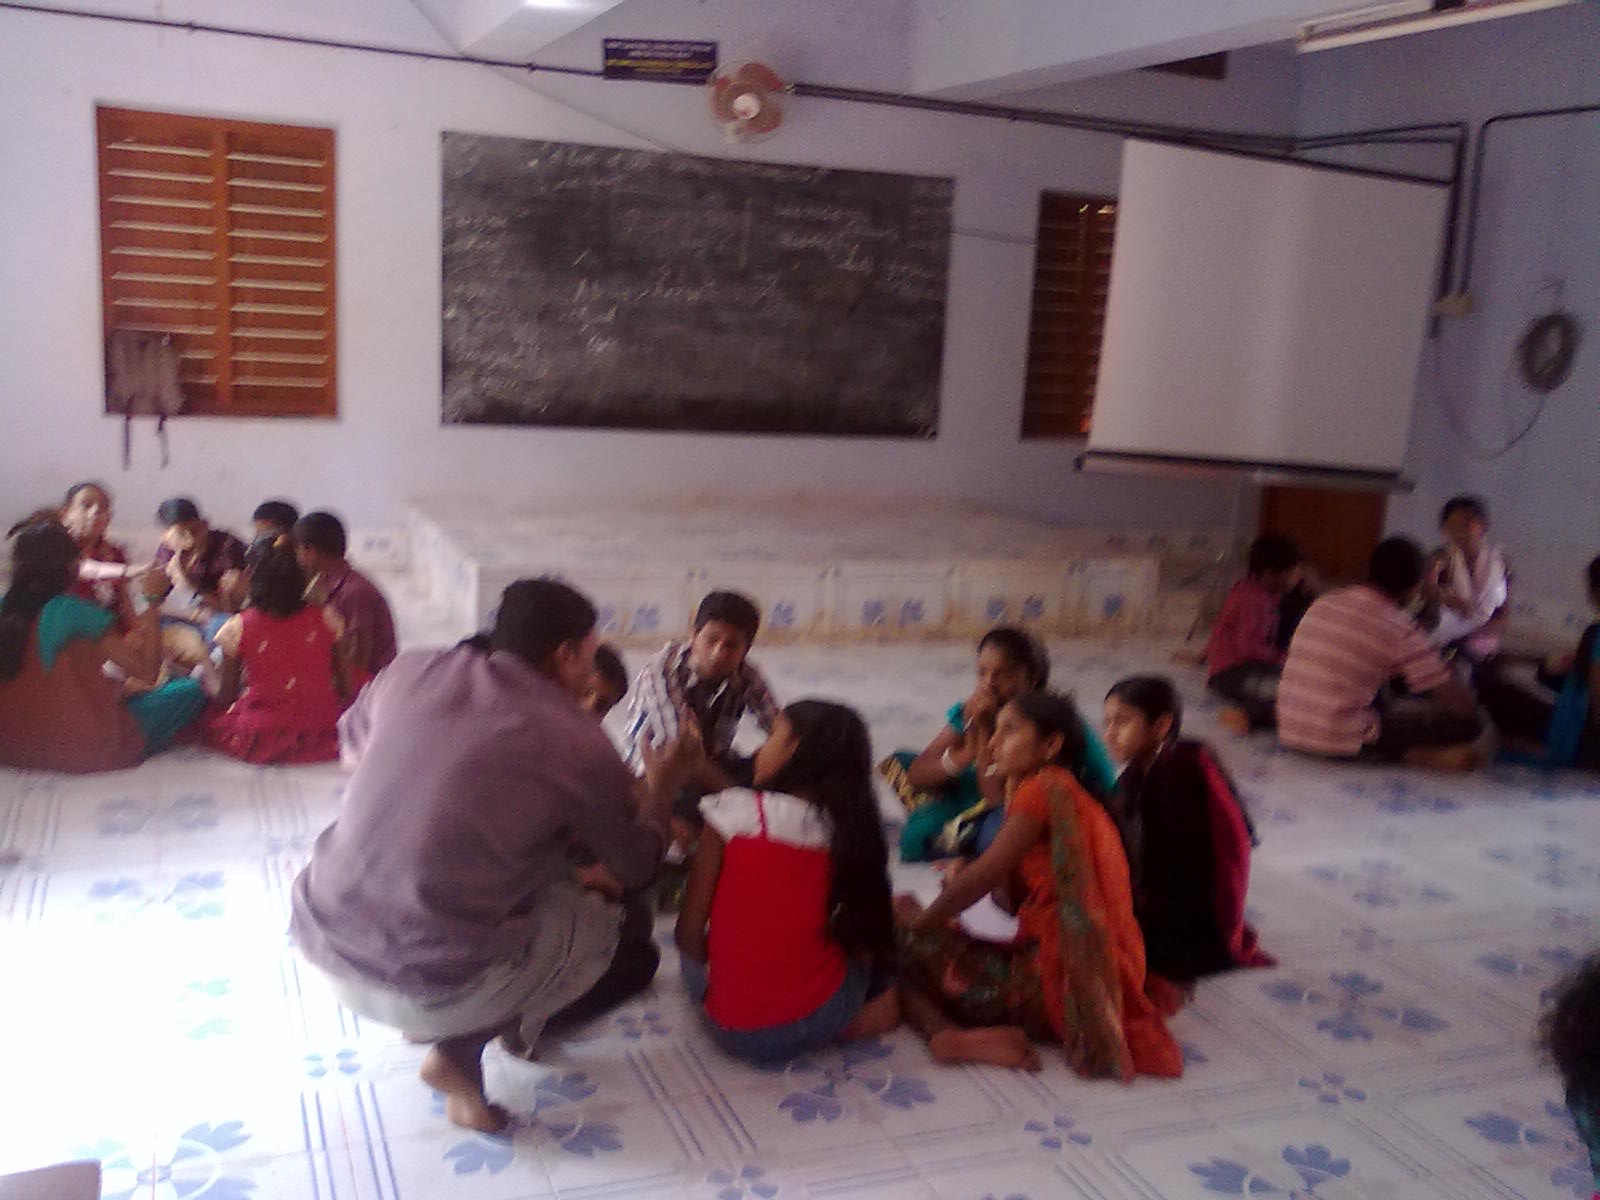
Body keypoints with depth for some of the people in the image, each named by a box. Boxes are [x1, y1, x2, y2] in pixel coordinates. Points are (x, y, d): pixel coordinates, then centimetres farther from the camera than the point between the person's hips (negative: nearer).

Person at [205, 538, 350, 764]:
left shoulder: (238, 628, -10)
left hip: (259, 742, -1)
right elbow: (345, 685, -1)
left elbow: (226, 698, -3)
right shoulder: (325, 619, -6)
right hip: (322, 740, 2)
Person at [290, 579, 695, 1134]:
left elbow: (351, 751, 23)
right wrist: (659, 792, 25)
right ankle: (462, 1043, 1)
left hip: (323, 937, 6)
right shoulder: (580, 744, -9)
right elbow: (634, 869, 6)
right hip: (436, 980, -6)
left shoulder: (413, 669, 2)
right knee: (633, 945, 14)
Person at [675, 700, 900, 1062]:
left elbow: (689, 934, -9)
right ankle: (866, 1014, 13)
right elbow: (869, 937, 5)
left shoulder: (733, 810, -11)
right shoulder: (852, 830, -2)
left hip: (735, 1030, -3)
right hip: (819, 1018, 4)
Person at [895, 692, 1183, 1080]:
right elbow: (1016, 899, 14)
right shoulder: (1070, 793, 19)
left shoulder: (1046, 786, -10)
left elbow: (985, 874, -14)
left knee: (906, 945, -2)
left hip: (1055, 978, -10)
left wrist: (923, 919, 0)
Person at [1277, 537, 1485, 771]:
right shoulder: (1402, 630, -10)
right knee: (1468, 721, 2)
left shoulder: (1323, 603, 7)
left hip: (1289, 736, 6)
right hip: (1345, 745, -6)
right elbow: (1464, 704, -5)